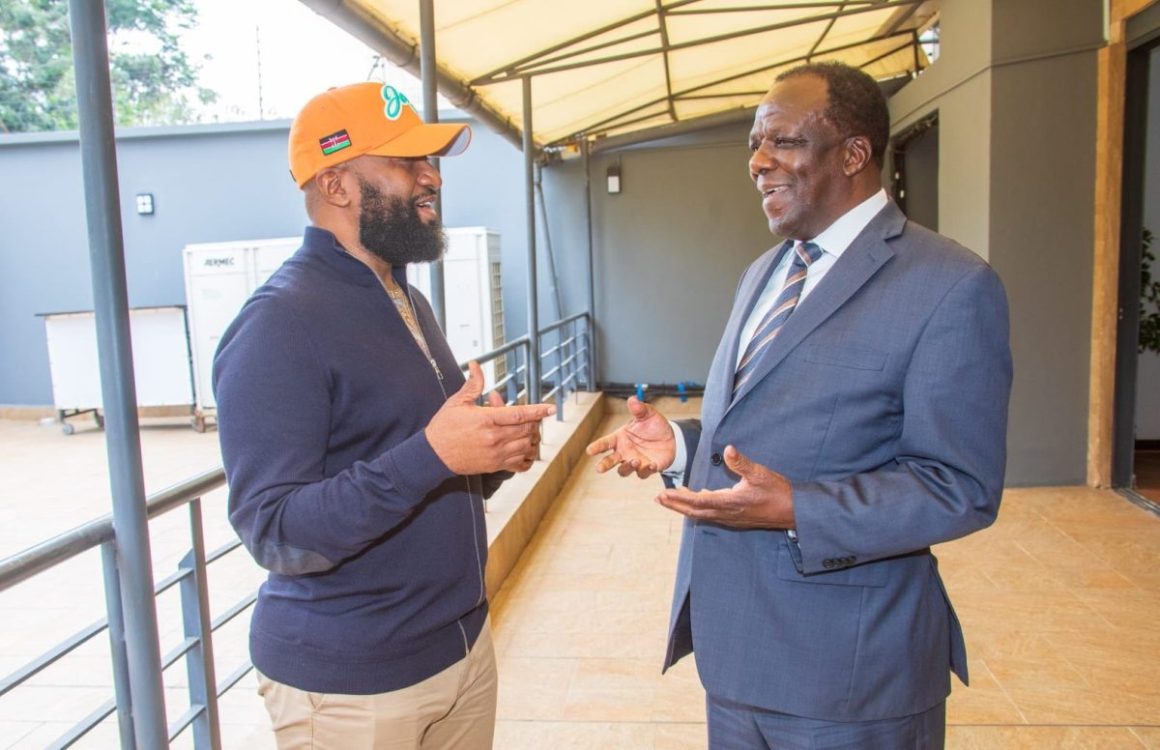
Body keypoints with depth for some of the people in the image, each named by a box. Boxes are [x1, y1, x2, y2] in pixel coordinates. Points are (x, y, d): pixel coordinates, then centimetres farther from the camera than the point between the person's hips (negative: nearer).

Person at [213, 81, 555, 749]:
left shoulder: (407, 300, 8)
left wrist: (492, 455, -6)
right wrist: (431, 455, -32)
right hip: (349, 680, -7)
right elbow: (275, 535, -22)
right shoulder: (280, 325, -19)